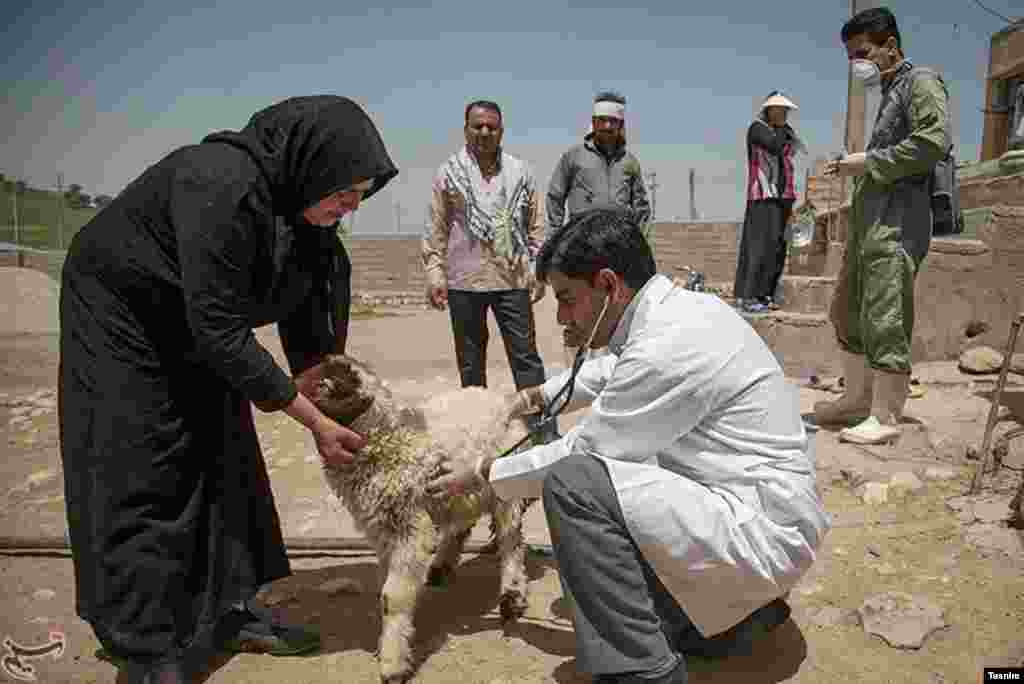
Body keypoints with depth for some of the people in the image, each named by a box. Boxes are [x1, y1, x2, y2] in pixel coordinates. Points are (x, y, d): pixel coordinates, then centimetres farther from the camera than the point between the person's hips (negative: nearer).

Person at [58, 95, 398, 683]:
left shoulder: (296, 198, -11)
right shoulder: (220, 186, -35)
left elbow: (305, 303, -3)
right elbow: (221, 330, -34)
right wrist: (315, 420, -30)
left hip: (192, 323, 8)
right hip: (120, 316, -7)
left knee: (225, 461, 5)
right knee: (139, 479, -6)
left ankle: (228, 611, 18)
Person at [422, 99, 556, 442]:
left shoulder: (520, 172, 7)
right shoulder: (448, 173, 3)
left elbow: (534, 227, 10)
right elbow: (436, 230, 2)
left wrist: (538, 270, 4)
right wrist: (434, 274, -5)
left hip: (512, 279, 1)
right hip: (464, 281, 0)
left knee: (526, 356, 1)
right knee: (470, 361, 9)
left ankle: (544, 427, 6)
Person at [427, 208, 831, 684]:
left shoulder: (665, 347, -24)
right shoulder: (683, 307, 4)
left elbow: (578, 452, -14)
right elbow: (611, 368, 26)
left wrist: (481, 475, -1)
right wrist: (542, 395, 23)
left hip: (763, 532, -10)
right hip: (774, 518, 10)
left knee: (572, 484, -22)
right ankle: (736, 612, 20)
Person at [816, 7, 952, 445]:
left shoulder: (921, 83, -2)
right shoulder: (889, 93, 22)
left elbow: (936, 141, -17)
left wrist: (869, 162, -14)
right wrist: (854, 168, 10)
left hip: (897, 221, -9)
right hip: (869, 220, 9)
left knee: (884, 319, -9)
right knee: (847, 312, 12)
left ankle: (885, 417, -2)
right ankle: (857, 399, 24)